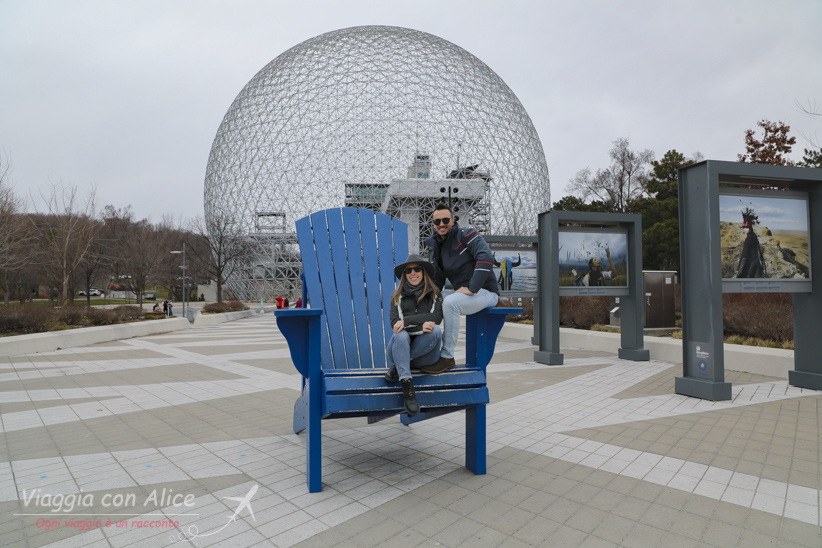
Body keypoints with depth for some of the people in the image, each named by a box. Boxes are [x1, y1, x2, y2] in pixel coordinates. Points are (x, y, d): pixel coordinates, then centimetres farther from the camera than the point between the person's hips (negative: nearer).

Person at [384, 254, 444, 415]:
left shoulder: (434, 294, 9)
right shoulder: (397, 296, 9)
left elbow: (436, 317, -10)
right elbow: (394, 322, -6)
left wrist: (407, 321, -20)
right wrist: (420, 326, -22)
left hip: (424, 354, 1)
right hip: (400, 348, 0)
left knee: (435, 330, -29)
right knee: (400, 335, -33)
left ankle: (397, 366, -20)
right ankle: (406, 385, -38)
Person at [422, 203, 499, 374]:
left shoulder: (467, 235, -8)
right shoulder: (436, 247, 14)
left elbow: (486, 258, -24)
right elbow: (437, 280, 18)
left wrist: (472, 288, -27)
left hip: (485, 292, -8)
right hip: (462, 294, 8)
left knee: (450, 302, -32)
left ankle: (447, 357, -23)